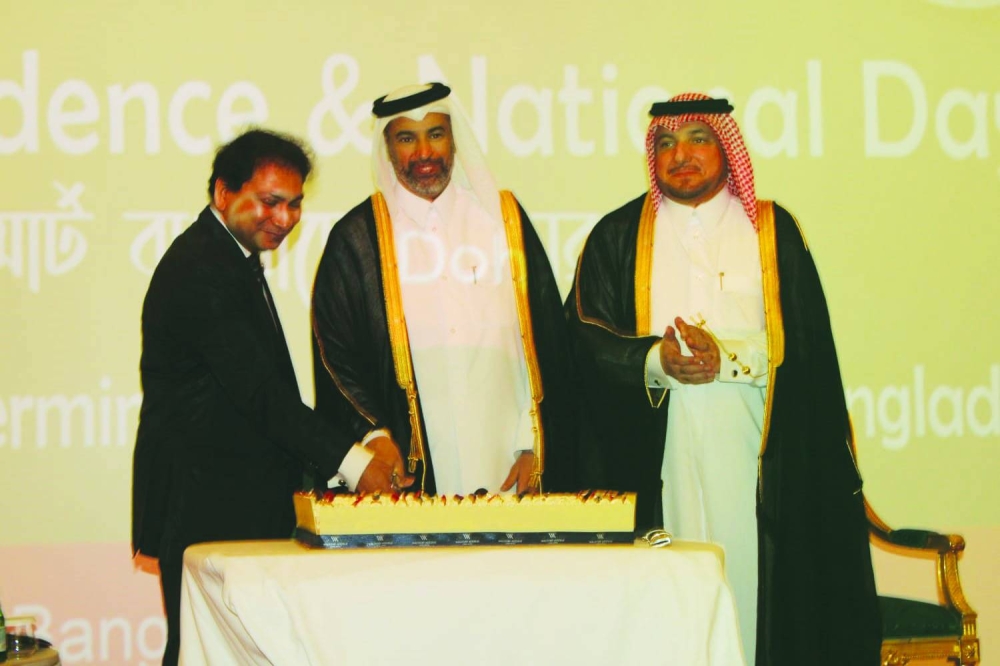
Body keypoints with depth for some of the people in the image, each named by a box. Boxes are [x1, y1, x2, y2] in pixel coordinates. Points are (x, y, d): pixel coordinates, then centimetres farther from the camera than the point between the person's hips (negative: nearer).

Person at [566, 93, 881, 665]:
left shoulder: (773, 231, 9)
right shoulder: (619, 236, 11)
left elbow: (802, 339, 0)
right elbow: (586, 333, 1)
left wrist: (726, 356, -16)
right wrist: (657, 359, -16)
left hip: (755, 454, 0)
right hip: (657, 452, 0)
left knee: (750, 585, -4)